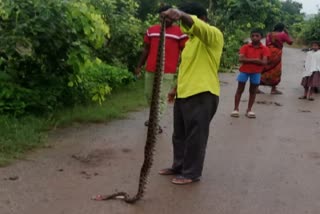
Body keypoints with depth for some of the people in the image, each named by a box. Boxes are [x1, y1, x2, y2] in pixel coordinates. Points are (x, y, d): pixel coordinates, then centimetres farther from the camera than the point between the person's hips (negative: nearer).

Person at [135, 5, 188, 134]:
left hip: (167, 72, -5)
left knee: (161, 97, -6)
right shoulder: (151, 30, 10)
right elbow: (146, 50, 16)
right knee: (149, 95, 14)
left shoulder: (180, 32, -3)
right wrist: (139, 66, 15)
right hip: (150, 70, 5)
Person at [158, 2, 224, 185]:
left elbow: (197, 25, -32)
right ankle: (179, 166, 31)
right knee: (180, 135, 16)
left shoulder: (214, 35, -9)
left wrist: (182, 15, -50)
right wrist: (177, 88, 25)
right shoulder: (191, 39, 20)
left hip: (202, 95, -9)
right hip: (184, 94, 9)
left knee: (195, 137, 0)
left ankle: (192, 173, 13)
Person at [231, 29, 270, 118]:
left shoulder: (264, 49, -5)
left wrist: (248, 60, -17)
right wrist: (255, 60, -20)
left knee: (253, 91, 8)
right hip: (244, 71, 0)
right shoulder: (245, 47, -5)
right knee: (240, 90, 4)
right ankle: (236, 109, 10)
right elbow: (241, 59, -16)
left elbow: (264, 62, -16)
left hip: (256, 72, 1)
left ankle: (249, 109, 16)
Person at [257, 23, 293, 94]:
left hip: (268, 54, 5)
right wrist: (287, 33, 11)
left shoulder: (269, 34, 11)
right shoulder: (282, 35, -5)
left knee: (264, 71, 9)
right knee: (275, 72, 5)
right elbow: (290, 42, 4)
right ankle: (273, 89, 8)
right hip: (276, 55, -5)